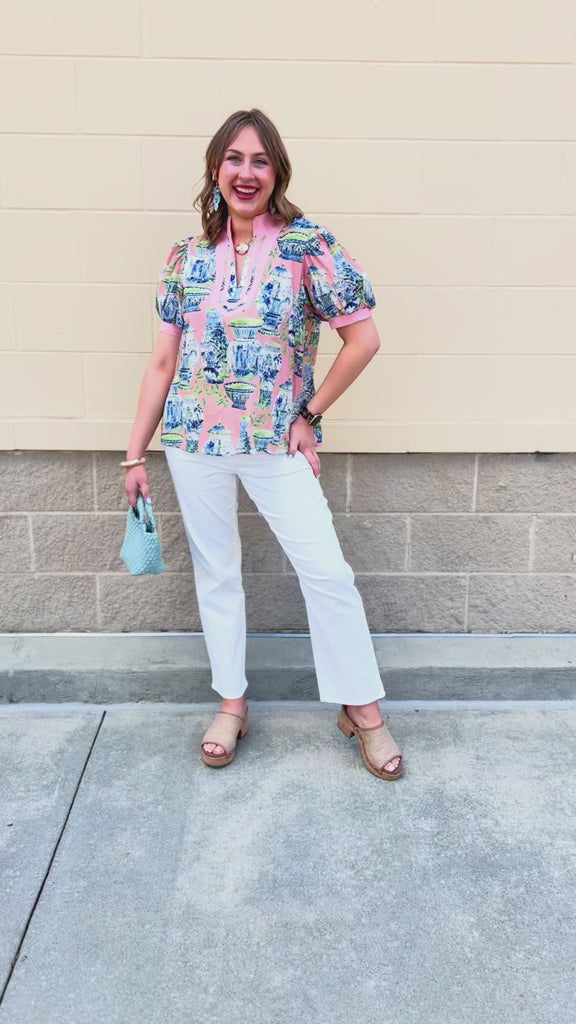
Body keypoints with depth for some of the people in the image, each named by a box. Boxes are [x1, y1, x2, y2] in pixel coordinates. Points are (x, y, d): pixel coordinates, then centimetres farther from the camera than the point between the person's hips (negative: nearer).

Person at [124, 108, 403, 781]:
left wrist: (310, 415, -5)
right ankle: (231, 704, 28)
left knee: (326, 570, -3)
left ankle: (362, 708, 15)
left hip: (277, 443, -3)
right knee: (215, 572, 11)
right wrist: (135, 454, 7)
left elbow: (363, 339, -5)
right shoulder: (187, 257, 5)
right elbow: (163, 361, 8)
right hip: (195, 439, 3)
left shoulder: (307, 246, -5)